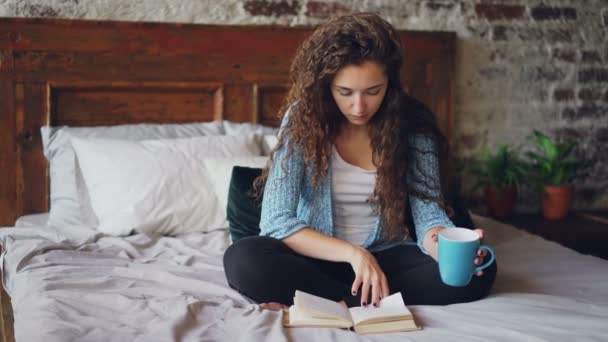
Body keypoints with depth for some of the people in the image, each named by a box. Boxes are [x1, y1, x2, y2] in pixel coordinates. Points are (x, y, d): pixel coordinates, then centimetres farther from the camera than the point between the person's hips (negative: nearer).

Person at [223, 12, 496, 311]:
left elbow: (428, 212, -10)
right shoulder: (303, 119, -12)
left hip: (386, 257, 2)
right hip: (317, 258, -1)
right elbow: (277, 221, -16)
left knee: (478, 270, -25)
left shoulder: (413, 126, -7)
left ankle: (333, 302, -23)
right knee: (243, 260, -32)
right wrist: (353, 253, -29)